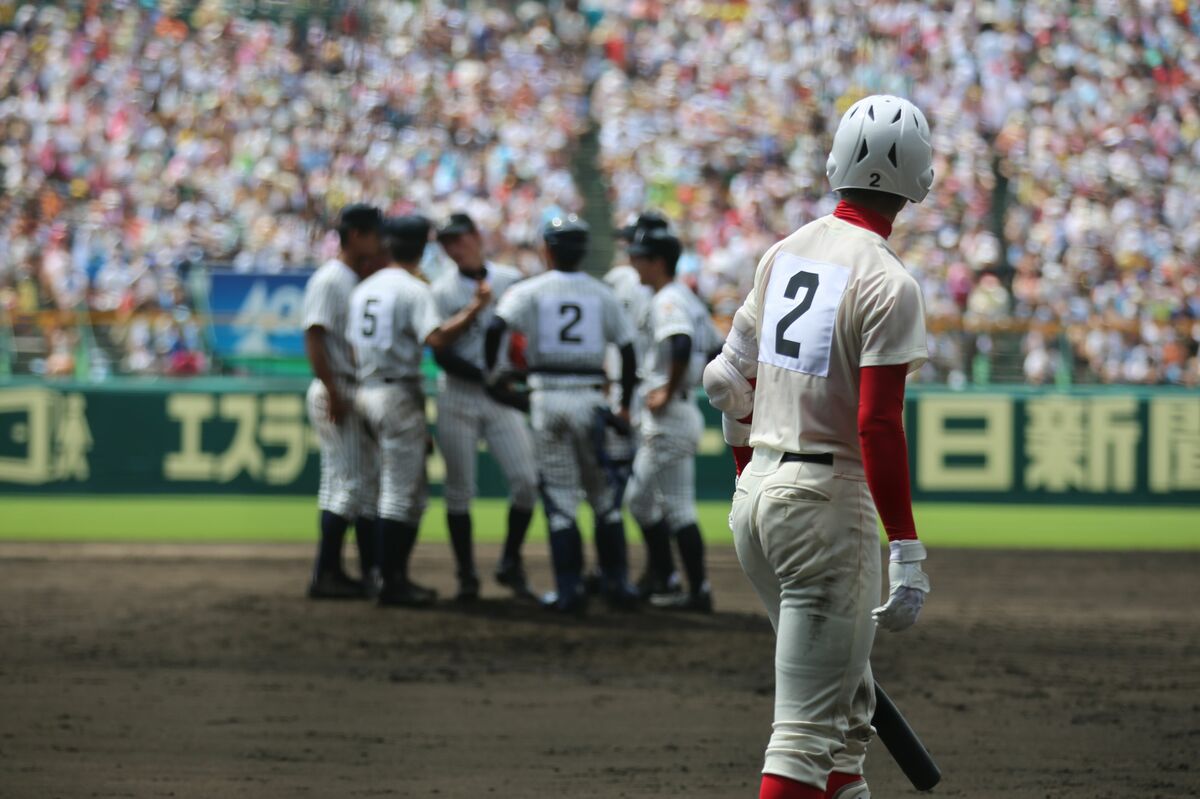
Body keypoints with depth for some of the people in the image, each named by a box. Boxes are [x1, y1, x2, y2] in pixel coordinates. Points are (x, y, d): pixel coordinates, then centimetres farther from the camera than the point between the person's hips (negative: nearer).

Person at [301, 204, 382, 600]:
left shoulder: (362, 282, 17)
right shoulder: (329, 280, -11)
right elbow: (314, 337, -19)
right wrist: (333, 394, -24)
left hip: (360, 395, 10)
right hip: (337, 390, -10)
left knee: (367, 482, 12)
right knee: (347, 482, -10)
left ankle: (373, 572, 17)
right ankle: (325, 575, -8)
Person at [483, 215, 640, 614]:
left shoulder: (529, 291, -1)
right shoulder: (601, 293, 6)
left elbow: (496, 327, -17)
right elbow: (627, 352, 5)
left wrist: (491, 373, -3)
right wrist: (624, 405, 15)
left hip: (548, 398, -1)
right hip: (591, 397, 1)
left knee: (559, 495, 3)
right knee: (604, 494, 11)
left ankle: (569, 589, 0)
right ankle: (616, 584, 12)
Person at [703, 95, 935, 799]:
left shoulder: (785, 253, 10)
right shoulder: (888, 283, -13)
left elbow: (730, 380, 16)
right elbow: (878, 424, -19)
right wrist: (907, 549, -19)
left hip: (755, 494, 8)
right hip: (828, 502, -8)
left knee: (847, 702, 20)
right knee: (810, 724, -7)